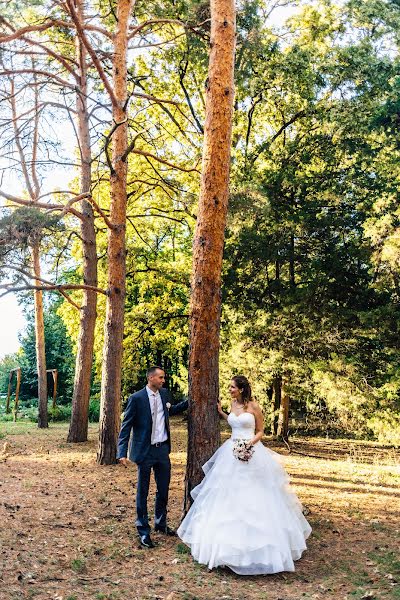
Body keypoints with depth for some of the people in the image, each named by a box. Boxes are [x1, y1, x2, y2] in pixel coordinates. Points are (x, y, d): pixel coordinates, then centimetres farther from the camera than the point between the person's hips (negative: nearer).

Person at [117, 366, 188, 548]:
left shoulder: (164, 394, 4)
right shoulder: (136, 398, -14)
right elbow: (126, 426, -13)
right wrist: (122, 453, -20)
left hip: (163, 449, 6)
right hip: (145, 451, -6)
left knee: (164, 489, 16)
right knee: (143, 492, 7)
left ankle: (161, 523, 35)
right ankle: (143, 531, 20)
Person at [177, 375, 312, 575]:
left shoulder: (254, 406, -9)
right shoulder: (233, 404, 7)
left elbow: (260, 431, -3)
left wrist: (250, 443, -19)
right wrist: (221, 413, 17)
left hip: (251, 453, -6)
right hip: (232, 453, 6)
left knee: (253, 496, -2)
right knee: (228, 495, 9)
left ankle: (256, 536, 13)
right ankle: (230, 537, 22)